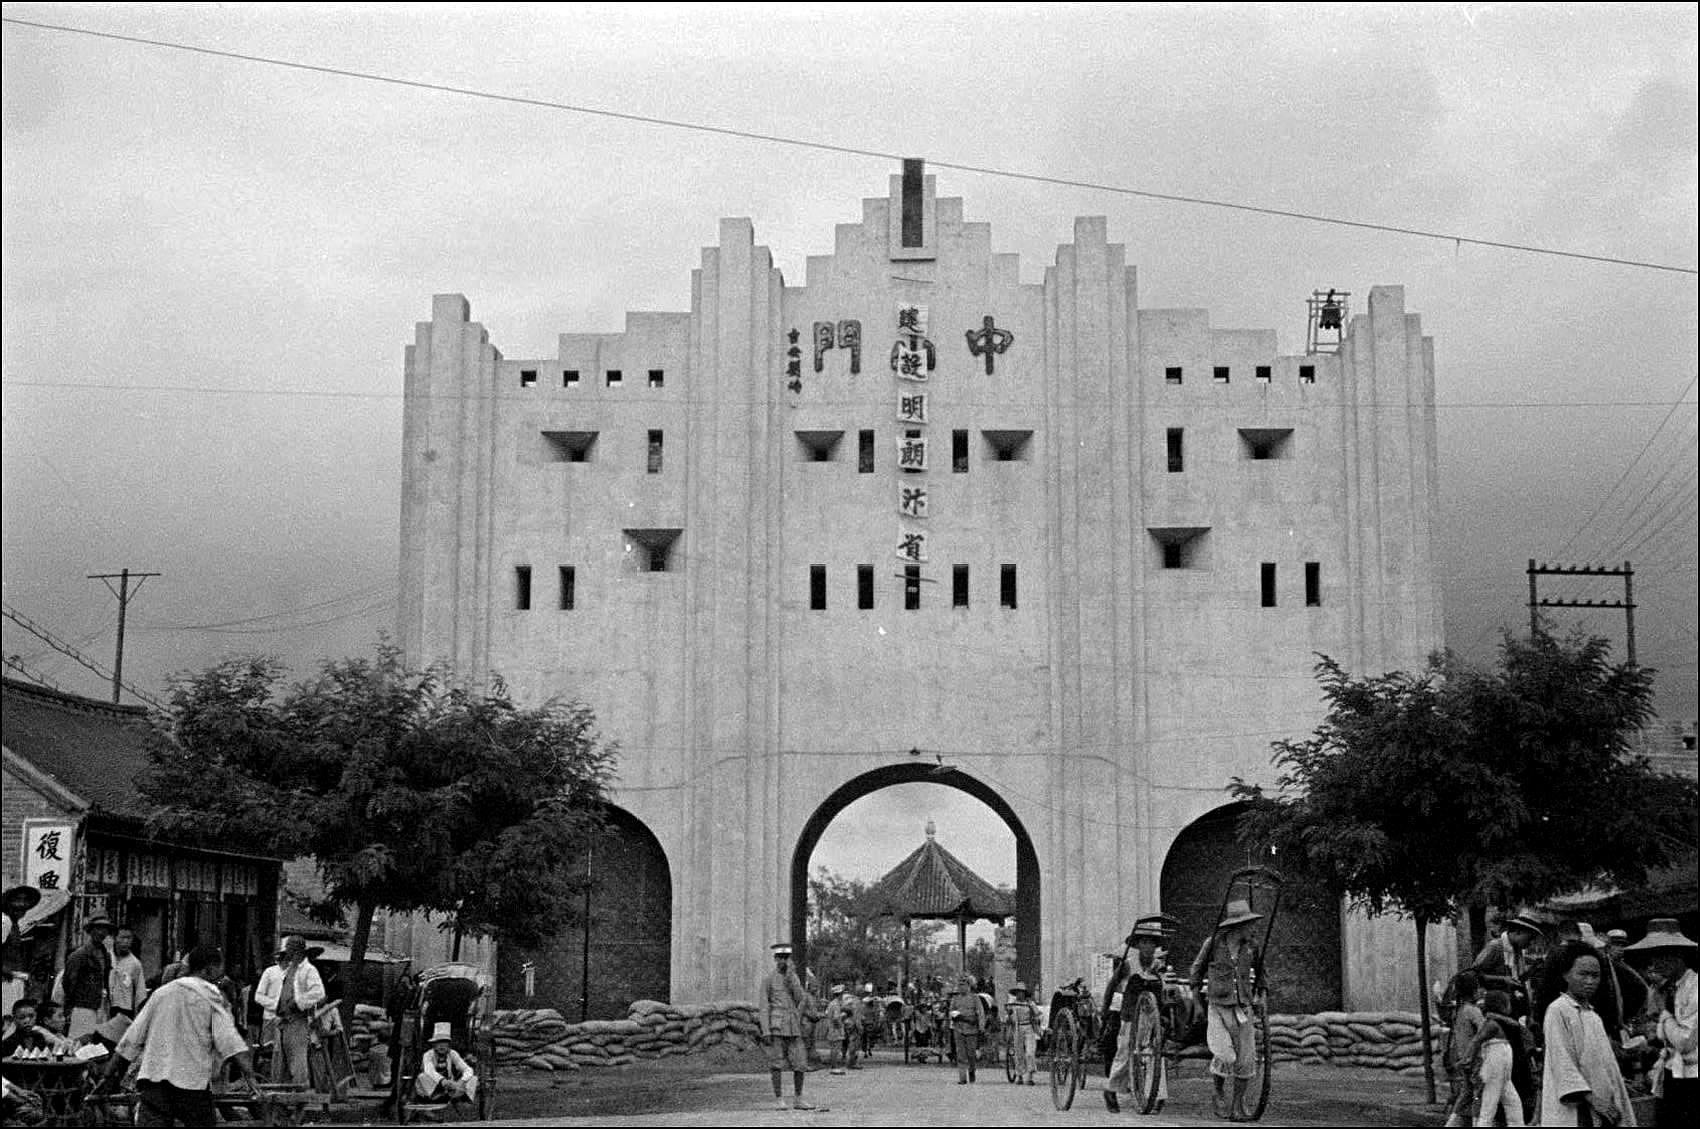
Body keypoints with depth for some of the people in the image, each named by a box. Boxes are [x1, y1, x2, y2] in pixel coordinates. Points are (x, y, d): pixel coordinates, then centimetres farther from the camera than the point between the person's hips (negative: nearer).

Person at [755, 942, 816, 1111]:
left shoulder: (794, 978, 13)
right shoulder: (767, 979, -1)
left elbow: (799, 999, -2)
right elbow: (762, 1007, -6)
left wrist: (789, 980, -13)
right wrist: (765, 1031, -14)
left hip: (793, 1027, 5)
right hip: (775, 1027, -5)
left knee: (800, 1064, 3)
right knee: (777, 1064, -4)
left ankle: (798, 1099, 13)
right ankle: (779, 1100, 2)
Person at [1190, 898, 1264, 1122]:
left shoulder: (1251, 946, 0)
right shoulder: (1213, 943, -7)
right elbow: (1198, 967, 10)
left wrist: (1262, 993, 5)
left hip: (1243, 1009, 3)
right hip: (1218, 1009, -3)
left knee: (1246, 1060, -2)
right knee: (1225, 1057, -17)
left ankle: (1238, 1106, 13)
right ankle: (1218, 1095, 9)